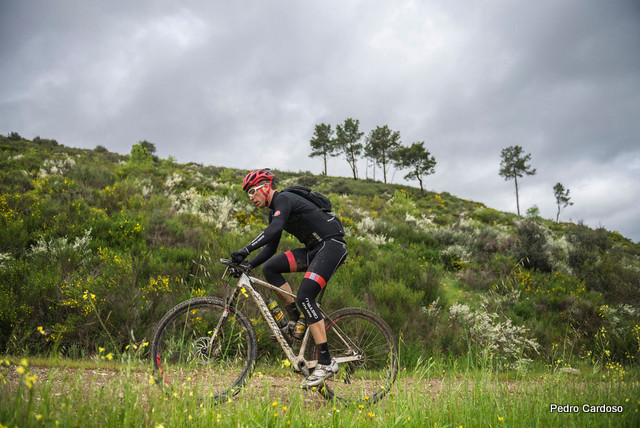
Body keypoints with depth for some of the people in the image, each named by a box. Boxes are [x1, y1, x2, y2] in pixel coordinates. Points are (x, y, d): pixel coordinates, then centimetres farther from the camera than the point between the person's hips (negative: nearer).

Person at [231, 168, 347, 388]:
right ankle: (295, 322, 4)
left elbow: (274, 229, -30)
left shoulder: (283, 199, -11)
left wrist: (245, 250, -35)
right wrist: (247, 265, 6)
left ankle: (326, 362, -16)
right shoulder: (274, 211, 18)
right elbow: (271, 248, 19)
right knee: (270, 268, -2)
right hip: (314, 249, 9)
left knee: (304, 296, -21)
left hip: (332, 245, -9)